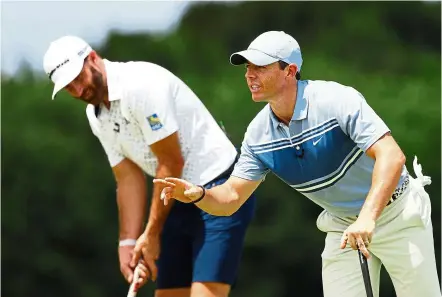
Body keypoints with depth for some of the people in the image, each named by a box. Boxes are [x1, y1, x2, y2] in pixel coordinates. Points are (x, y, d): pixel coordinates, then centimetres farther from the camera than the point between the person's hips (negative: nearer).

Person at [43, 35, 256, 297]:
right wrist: (128, 242, -1)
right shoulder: (96, 116, 8)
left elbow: (172, 163, -19)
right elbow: (129, 178, 9)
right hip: (180, 202, 9)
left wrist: (152, 234, -12)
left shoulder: (141, 84, -20)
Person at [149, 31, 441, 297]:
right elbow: (230, 198, -2)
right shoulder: (259, 134, -6)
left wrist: (368, 218, -45)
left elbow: (392, 156, -33)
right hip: (342, 226, 5)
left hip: (398, 214, -5)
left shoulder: (337, 99, -25)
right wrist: (198, 194, -25)